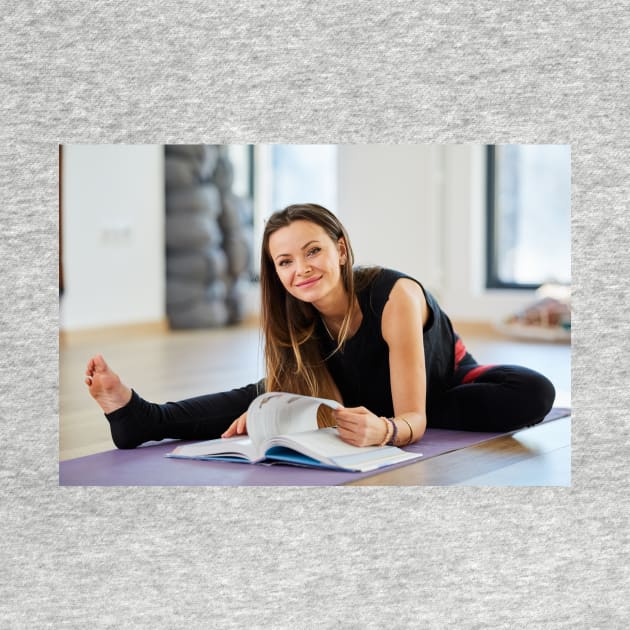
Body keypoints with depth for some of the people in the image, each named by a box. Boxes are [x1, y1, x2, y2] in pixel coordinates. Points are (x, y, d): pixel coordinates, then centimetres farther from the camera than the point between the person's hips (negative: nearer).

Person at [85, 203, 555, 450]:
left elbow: (413, 421, -40)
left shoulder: (396, 296, -37)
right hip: (365, 400, 4)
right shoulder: (296, 316, -19)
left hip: (446, 384, -4)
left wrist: (384, 429, -62)